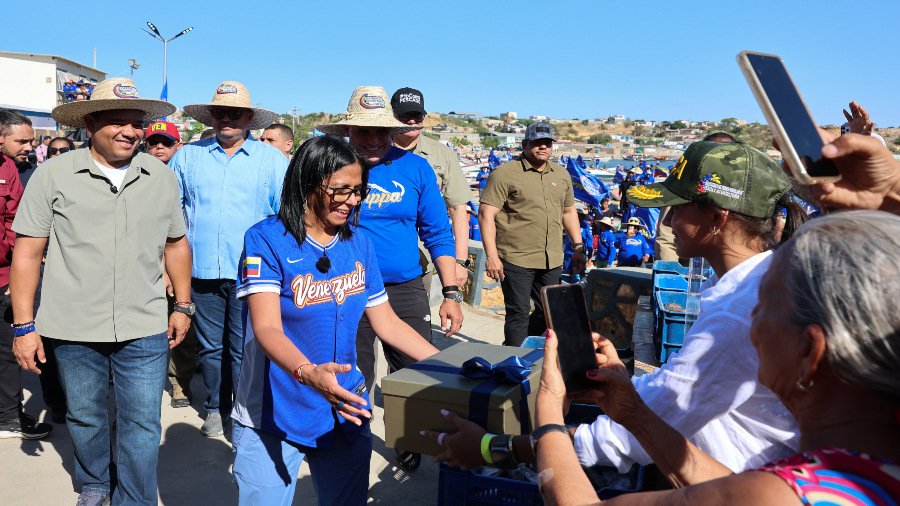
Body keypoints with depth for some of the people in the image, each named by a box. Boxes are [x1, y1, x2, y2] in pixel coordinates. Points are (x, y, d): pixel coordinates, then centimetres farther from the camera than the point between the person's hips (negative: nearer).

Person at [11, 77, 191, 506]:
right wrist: (24, 326, -5)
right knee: (84, 416, 17)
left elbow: (175, 243, 14)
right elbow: (27, 253, -2)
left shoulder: (162, 177, 4)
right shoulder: (54, 175, -3)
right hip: (74, 329, 0)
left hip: (144, 329, 1)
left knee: (142, 424, 3)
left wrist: (183, 306, 14)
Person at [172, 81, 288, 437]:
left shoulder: (271, 159, 5)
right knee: (210, 346, 12)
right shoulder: (188, 156, 10)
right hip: (202, 271, 3)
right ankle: (215, 409, 28)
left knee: (245, 349, 0)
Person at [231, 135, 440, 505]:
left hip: (346, 411, 5)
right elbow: (267, 328, -23)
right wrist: (308, 373, -42)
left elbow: (387, 323, 7)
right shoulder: (266, 240, -13)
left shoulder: (359, 244, 3)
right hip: (273, 419, -4)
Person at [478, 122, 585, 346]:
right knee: (518, 315, -2)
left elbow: (569, 212, 23)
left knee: (550, 313, 14)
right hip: (516, 259, -6)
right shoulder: (504, 174, -7)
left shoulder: (562, 175, 14)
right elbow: (486, 214, -11)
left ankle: (510, 348, 33)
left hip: (552, 261, 7)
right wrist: (491, 256, -17)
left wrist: (578, 247, 17)